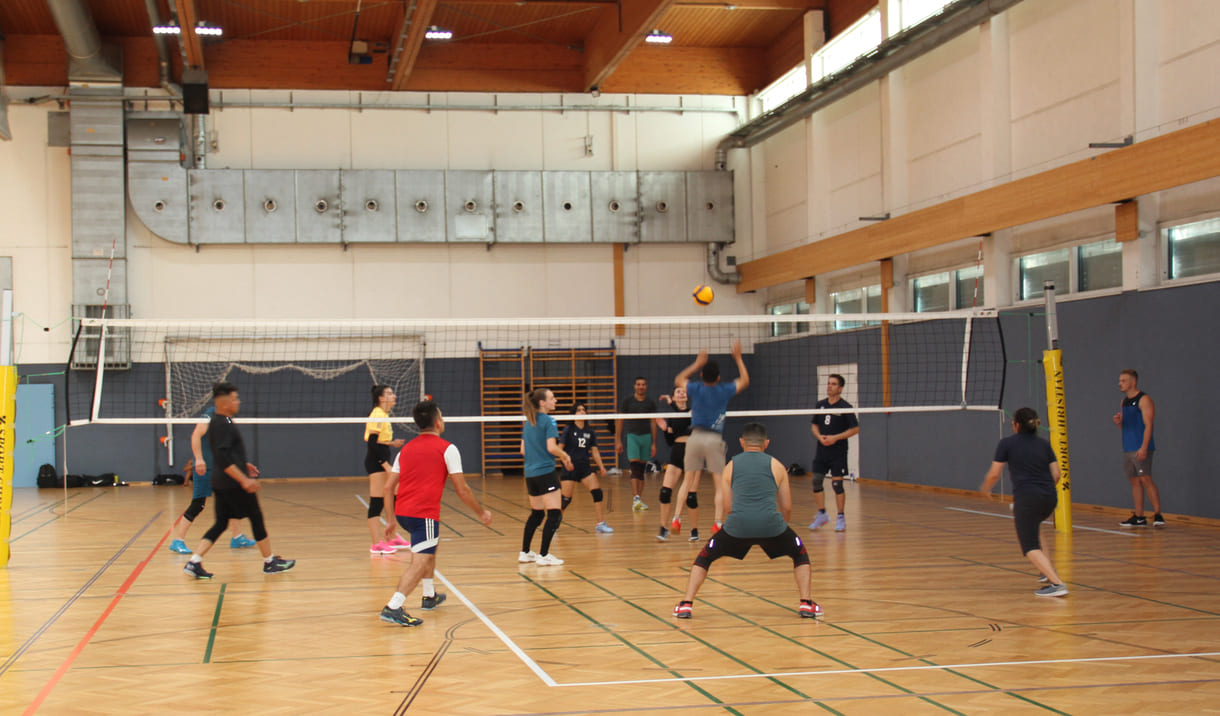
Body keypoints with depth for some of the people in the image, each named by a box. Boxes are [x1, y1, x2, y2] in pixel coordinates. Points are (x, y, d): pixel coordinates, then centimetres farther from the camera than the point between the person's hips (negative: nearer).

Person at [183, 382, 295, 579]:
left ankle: (194, 562, 0)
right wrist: (244, 480, -28)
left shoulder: (217, 423, 13)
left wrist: (243, 465, 30)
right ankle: (270, 562, 13)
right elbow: (223, 459, -26)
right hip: (233, 483, -10)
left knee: (221, 523, 9)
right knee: (256, 518, 3)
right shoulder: (223, 425, -18)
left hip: (220, 482, 10)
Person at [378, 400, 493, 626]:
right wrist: (481, 512, 11)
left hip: (401, 511, 7)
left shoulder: (407, 449, 17)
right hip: (424, 513, -7)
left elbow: (389, 487, 14)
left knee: (431, 545, 30)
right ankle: (393, 607, -27)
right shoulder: (447, 449, 0)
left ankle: (429, 596, 36)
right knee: (420, 561, -10)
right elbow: (462, 490, -1)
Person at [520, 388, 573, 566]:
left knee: (536, 513, 20)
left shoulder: (528, 422, 12)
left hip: (530, 473, 8)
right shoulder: (548, 421, -10)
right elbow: (552, 447, -19)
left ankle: (525, 552, 24)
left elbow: (523, 450, 15)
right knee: (555, 514, -4)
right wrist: (565, 456, -3)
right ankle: (543, 555, -7)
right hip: (546, 472, -8)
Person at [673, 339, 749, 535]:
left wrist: (697, 363, 25)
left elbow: (678, 380, 24)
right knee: (720, 484, 1)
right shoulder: (724, 391, -2)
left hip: (695, 437, 2)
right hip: (714, 439, -2)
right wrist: (738, 358, 20)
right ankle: (718, 523, -13)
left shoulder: (696, 389, 2)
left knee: (688, 481, 10)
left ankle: (676, 519, 1)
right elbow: (745, 381, 17)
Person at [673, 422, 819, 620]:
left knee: (704, 557, 22)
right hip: (771, 524, 0)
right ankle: (806, 604, 16)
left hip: (737, 525, 0)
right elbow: (787, 508, 19)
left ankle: (686, 604, 11)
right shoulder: (776, 466, 16)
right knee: (800, 555, 27)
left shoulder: (730, 467, 18)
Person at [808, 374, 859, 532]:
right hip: (821, 450, 5)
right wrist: (819, 436, -4)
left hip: (838, 451, -5)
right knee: (816, 481, 1)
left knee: (837, 484, -5)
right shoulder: (820, 405, 8)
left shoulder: (845, 407, -7)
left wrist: (835, 438, -15)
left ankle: (841, 519, 5)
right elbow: (814, 424, 17)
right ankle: (821, 514, 15)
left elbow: (855, 429, -8)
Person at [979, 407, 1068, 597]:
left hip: (1026, 497, -6)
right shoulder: (1044, 444, 16)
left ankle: (1057, 583, -22)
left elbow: (994, 474, 2)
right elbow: (1056, 474, 11)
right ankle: (1050, 571, 26)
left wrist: (985, 489, 21)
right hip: (1050, 498, 6)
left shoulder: (1007, 443, 4)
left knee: (1030, 547, -2)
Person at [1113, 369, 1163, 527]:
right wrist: (1118, 422, 0)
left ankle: (1157, 515, -12)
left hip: (1141, 449, -8)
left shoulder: (1144, 399, -8)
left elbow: (1148, 425, -15)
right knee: (1134, 481, 8)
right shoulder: (1124, 401, 17)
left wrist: (1144, 447, -22)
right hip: (1127, 449, 8)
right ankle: (1139, 517, 11)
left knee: (1145, 479, -13)